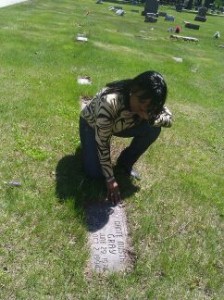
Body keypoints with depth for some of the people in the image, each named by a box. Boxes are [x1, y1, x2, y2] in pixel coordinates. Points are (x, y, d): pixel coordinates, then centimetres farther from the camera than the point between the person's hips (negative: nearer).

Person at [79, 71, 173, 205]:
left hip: (118, 124, 4)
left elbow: (169, 118, -13)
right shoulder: (110, 102, -43)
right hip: (91, 123, -4)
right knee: (95, 172, -18)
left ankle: (125, 162, 2)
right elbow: (102, 144, -34)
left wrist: (150, 117, -36)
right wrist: (110, 179, -29)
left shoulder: (147, 103, -26)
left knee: (153, 129, -20)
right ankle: (89, 145, 14)